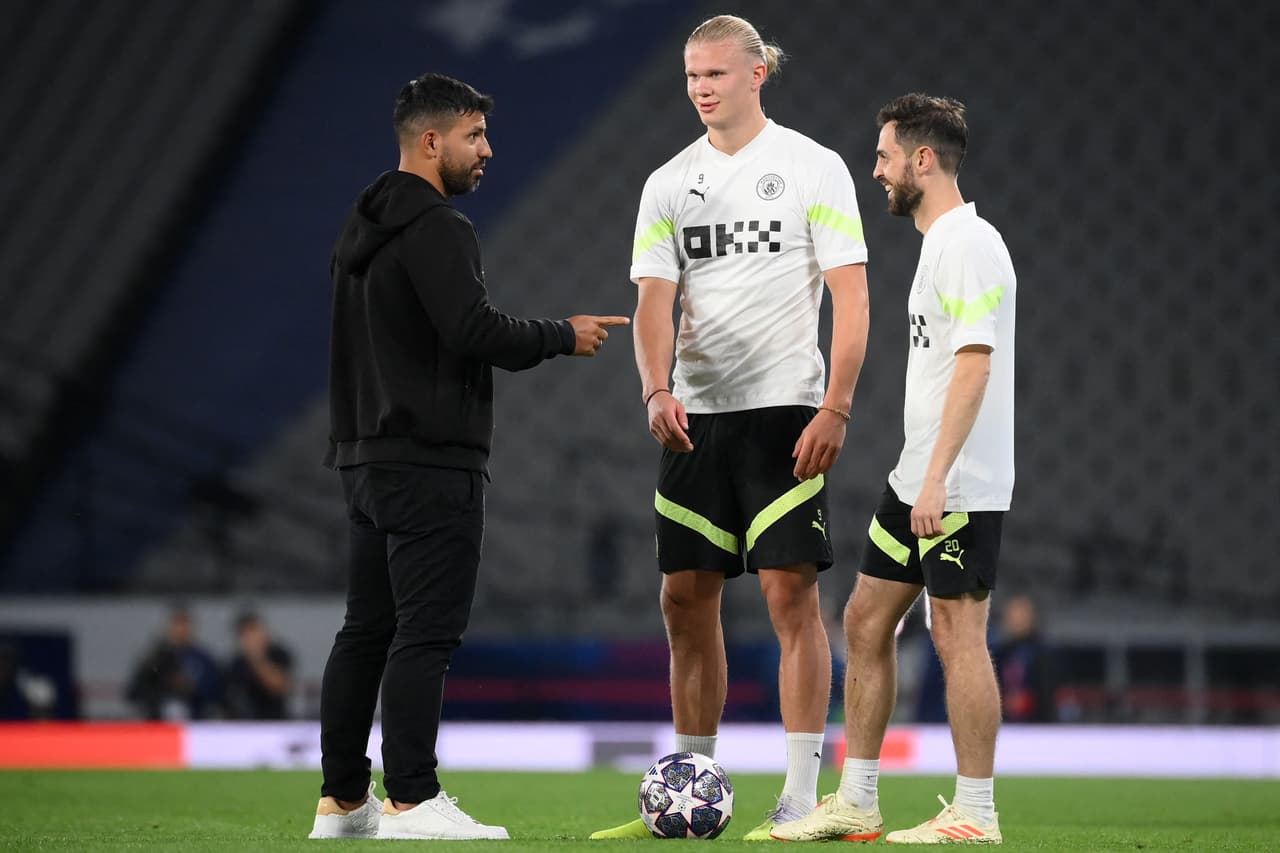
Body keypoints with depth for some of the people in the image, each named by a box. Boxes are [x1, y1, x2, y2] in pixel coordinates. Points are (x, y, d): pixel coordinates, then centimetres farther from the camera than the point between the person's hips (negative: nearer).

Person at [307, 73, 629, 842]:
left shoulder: (363, 230, 18)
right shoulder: (435, 228, -13)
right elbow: (474, 330, -22)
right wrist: (562, 337, -9)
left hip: (369, 460, 10)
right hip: (431, 464, -10)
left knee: (366, 632, 11)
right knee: (427, 634, -10)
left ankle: (342, 803, 12)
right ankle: (412, 802, -12)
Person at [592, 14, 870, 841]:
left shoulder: (812, 168, -2)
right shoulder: (669, 183, 11)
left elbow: (851, 297, -5)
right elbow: (654, 300, 5)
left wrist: (836, 408, -14)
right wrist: (658, 391, -14)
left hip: (784, 411, -5)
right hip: (695, 417, 5)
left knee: (791, 589, -8)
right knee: (686, 596, 5)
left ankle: (802, 796, -6)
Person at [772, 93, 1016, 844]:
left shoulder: (969, 245, -14)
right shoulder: (938, 243, 17)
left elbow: (975, 364, -22)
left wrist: (938, 475, -26)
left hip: (961, 486, -11)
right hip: (917, 480, 11)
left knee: (957, 634, -7)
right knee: (866, 620, 12)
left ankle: (976, 814, -2)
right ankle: (856, 804, 17)